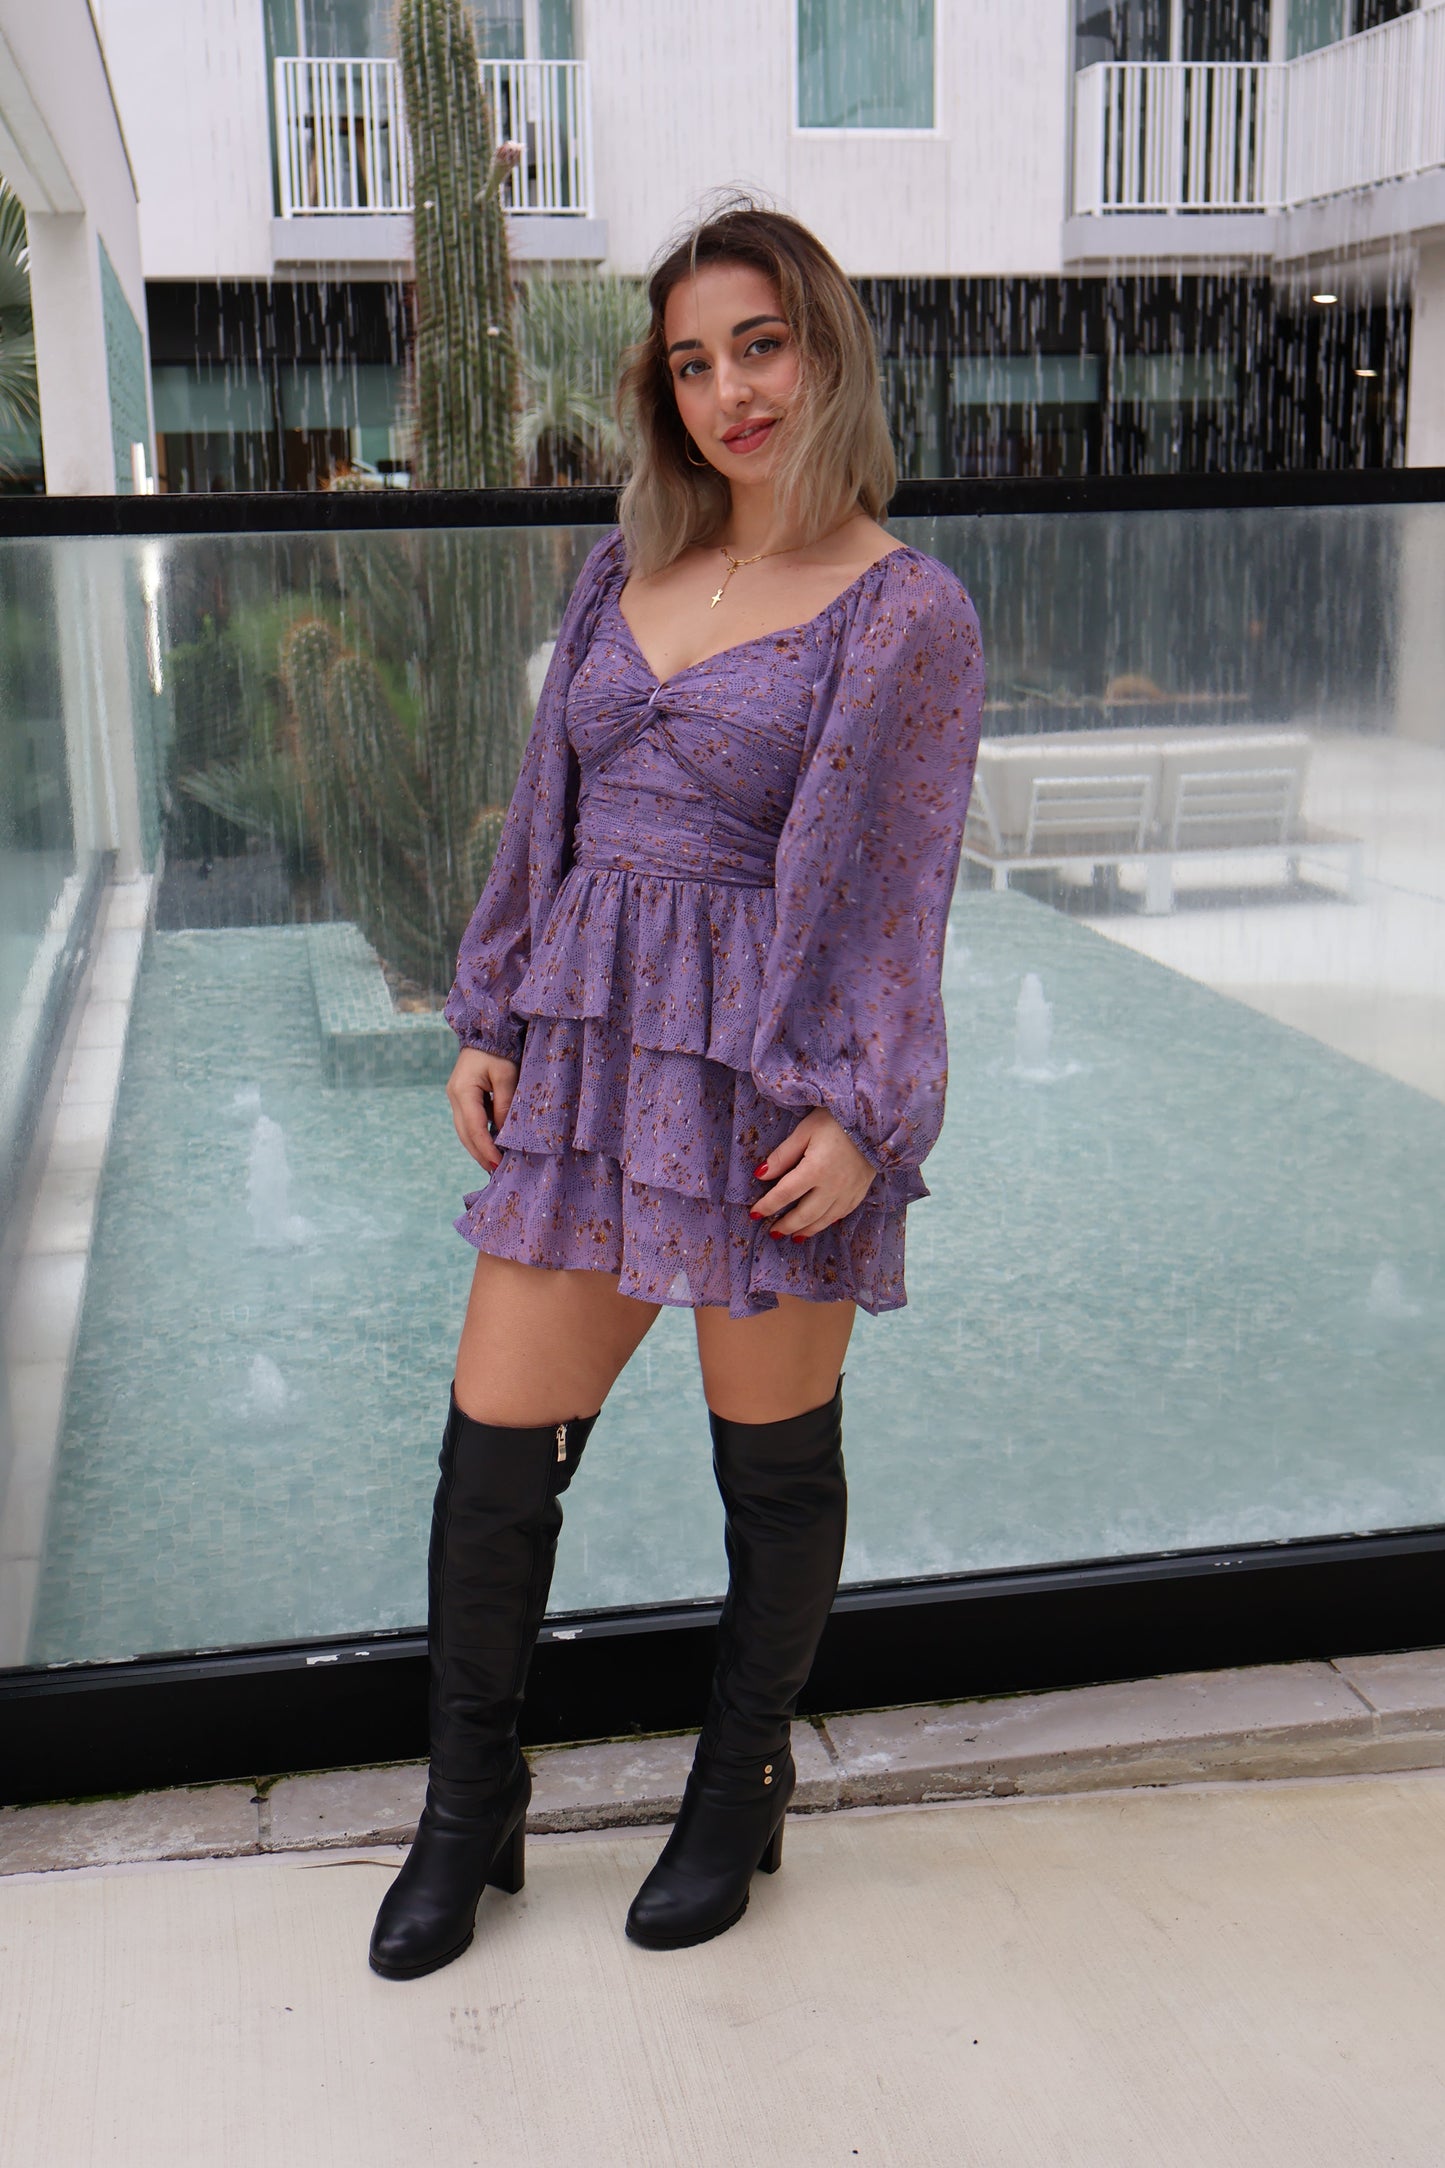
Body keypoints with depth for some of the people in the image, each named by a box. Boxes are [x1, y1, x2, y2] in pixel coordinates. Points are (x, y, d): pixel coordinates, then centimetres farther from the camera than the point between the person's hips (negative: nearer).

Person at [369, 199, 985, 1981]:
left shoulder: (903, 609, -5)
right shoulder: (627, 567, 11)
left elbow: (901, 880, -8)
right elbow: (547, 808, 15)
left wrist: (863, 1109, -14)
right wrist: (490, 1019, 11)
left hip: (770, 1081, -5)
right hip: (588, 1054, 5)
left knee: (773, 1461, 10)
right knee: (492, 1448, 5)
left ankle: (738, 1795, 34)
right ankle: (467, 1814, 27)